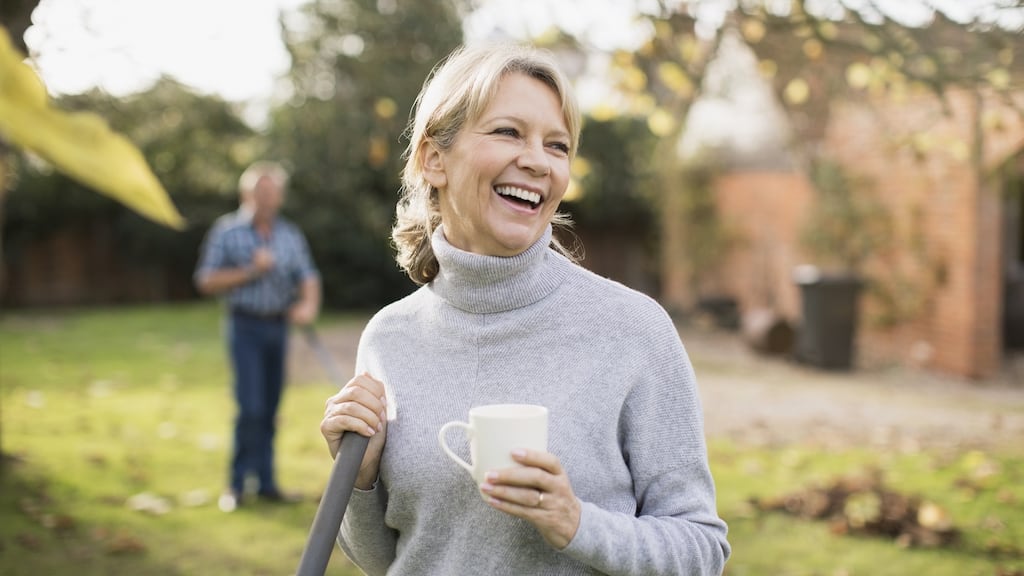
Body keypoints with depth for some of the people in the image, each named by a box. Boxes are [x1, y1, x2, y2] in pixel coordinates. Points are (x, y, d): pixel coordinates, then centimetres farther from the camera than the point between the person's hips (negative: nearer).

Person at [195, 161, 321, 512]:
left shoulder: (290, 236, 11)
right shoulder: (227, 231, 0)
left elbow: (308, 277, 4)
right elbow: (207, 281, -3)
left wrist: (309, 304, -17)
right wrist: (251, 271, -12)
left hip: (278, 326, 4)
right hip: (246, 327, -4)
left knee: (270, 410, 7)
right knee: (251, 407, -11)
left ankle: (266, 483, 15)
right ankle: (237, 483, 2)